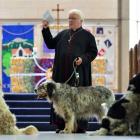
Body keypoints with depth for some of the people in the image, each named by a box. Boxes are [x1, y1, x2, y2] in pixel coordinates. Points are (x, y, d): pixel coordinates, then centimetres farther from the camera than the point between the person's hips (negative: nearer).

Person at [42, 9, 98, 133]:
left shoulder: (87, 35, 4)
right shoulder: (63, 34, 18)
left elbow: (94, 52, 0)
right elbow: (50, 44, 17)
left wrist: (83, 59, -17)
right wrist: (46, 29, 8)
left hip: (78, 73, -4)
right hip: (62, 73, 5)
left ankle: (80, 126, -1)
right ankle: (62, 125, 7)